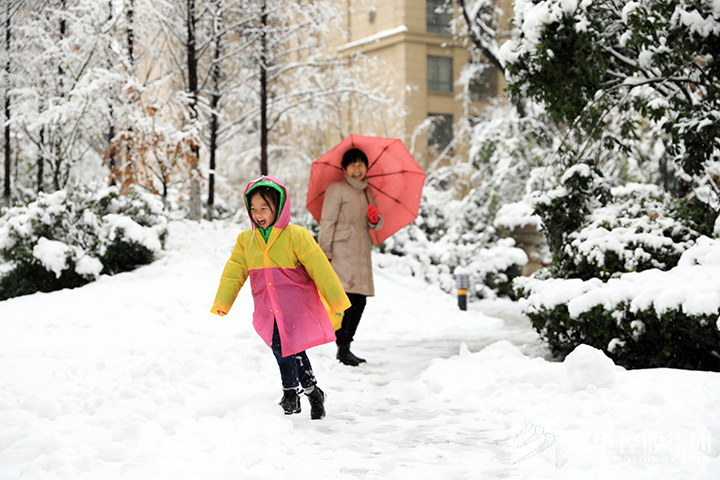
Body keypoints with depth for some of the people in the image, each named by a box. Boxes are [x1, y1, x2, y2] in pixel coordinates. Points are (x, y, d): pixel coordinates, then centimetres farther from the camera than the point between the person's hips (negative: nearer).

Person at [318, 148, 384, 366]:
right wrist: (325, 254, -12)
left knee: (360, 301, 4)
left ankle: (346, 346, 12)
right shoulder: (337, 189, -1)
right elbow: (327, 223, -6)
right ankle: (343, 349, -13)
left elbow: (378, 224, 19)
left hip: (361, 254, 7)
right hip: (342, 252, -7)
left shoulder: (368, 192, 21)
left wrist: (375, 220, -6)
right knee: (348, 299, -15)